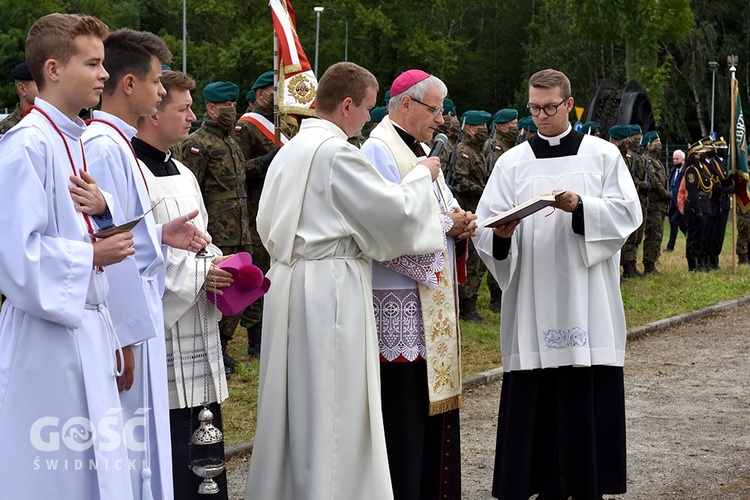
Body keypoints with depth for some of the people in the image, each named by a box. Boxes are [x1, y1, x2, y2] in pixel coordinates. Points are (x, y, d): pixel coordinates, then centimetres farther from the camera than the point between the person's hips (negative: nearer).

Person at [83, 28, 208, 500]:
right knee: (125, 448, -3)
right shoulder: (104, 148, -18)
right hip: (123, 321, -10)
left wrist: (160, 233, 9)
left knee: (140, 444, 16)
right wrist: (126, 336, -21)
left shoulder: (116, 143, 12)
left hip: (137, 314, 10)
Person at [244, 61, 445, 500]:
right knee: (333, 408, -3)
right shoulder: (338, 152, -15)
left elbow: (269, 225, 21)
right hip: (331, 291, -9)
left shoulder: (290, 151, 13)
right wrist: (422, 176, 5)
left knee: (295, 408, 14)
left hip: (290, 281, 9)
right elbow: (395, 214, -11)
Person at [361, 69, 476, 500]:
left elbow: (444, 206, 21)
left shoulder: (421, 151, 18)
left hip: (434, 300, 10)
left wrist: (461, 224, 0)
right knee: (405, 408, -7)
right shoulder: (380, 151, -12)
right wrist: (445, 223, -13)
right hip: (399, 302, -10)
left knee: (435, 398, 11)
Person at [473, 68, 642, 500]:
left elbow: (627, 213, 0)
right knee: (536, 398, -1)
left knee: (589, 398, -2)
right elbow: (487, 226, 4)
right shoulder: (513, 162, 10)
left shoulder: (603, 155, 8)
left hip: (587, 299, -1)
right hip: (533, 299, 1)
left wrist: (581, 206, -14)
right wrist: (500, 233, -18)